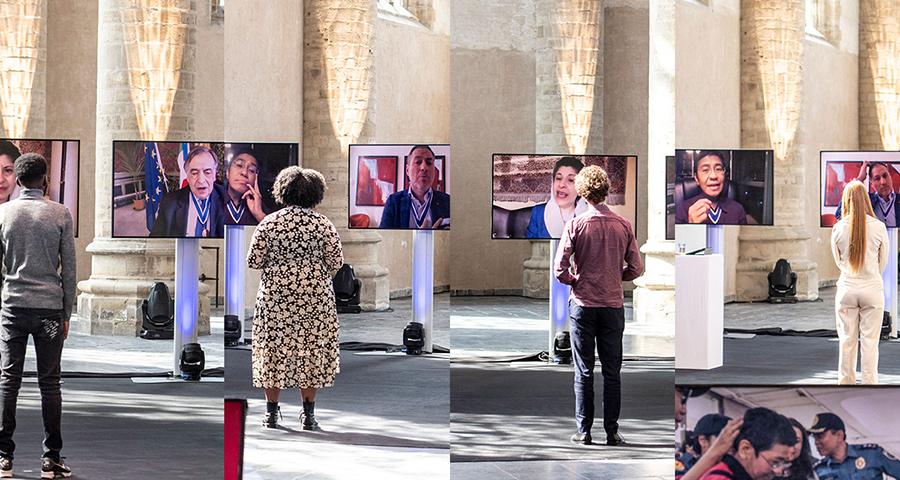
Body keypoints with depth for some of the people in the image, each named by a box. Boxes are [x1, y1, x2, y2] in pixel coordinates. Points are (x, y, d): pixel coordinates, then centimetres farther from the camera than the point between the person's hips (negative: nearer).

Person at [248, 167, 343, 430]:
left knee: (274, 349, 9)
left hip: (275, 295, 0)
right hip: (315, 297, 0)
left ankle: (272, 412, 13)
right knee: (311, 350, 7)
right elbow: (335, 263, -3)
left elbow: (254, 261, -2)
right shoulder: (323, 224, -5)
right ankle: (308, 413, 9)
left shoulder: (269, 223, -4)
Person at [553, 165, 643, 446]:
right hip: (613, 305, 2)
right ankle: (612, 431, 8)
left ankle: (584, 431, 7)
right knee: (612, 371, 8)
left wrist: (573, 281, 8)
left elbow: (560, 269, -11)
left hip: (583, 305, -1)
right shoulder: (623, 226, -2)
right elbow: (636, 269, 2)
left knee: (584, 372, 5)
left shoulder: (576, 225, -8)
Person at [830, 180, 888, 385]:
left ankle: (846, 383, 13)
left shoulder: (838, 228, -6)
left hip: (847, 289, 1)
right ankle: (869, 384, 5)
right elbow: (883, 262, 5)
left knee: (847, 341, 8)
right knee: (870, 341, 3)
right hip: (872, 289, -1)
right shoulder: (879, 227, -8)